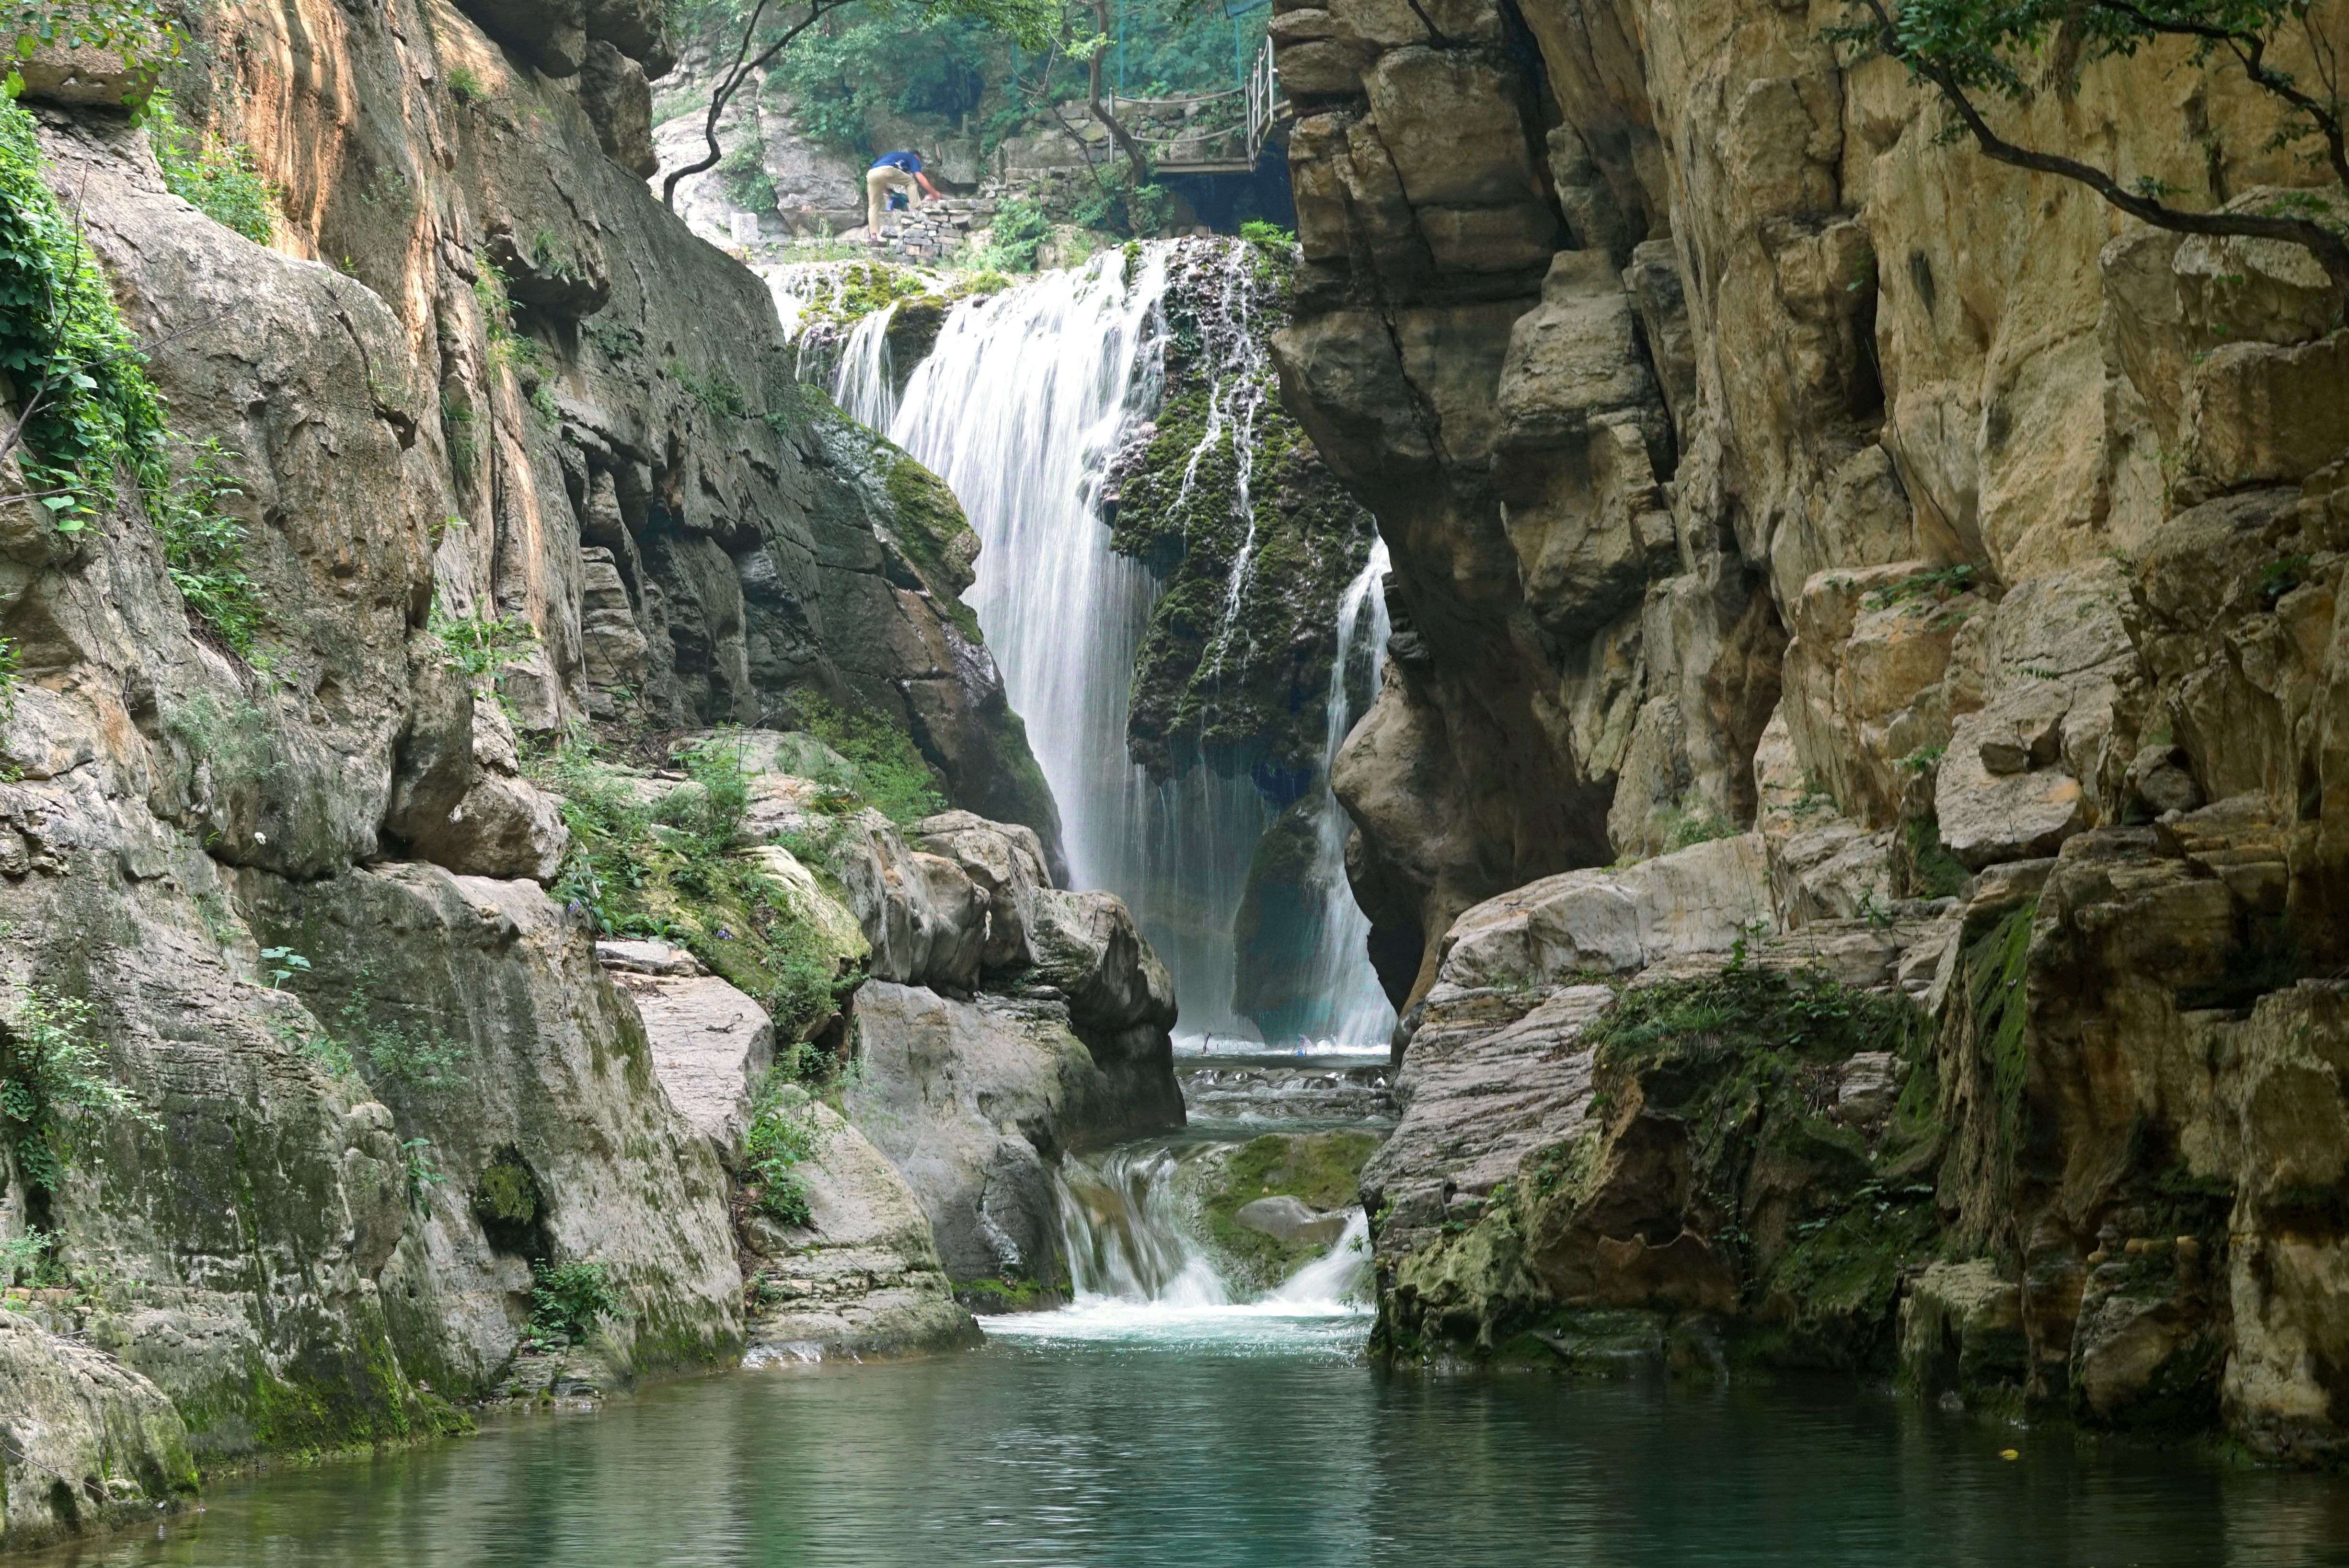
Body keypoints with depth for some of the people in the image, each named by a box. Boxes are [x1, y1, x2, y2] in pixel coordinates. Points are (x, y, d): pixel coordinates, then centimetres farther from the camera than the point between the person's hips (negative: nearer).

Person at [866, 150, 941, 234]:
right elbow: (920, 178, 13)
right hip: (886, 170, -6)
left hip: (871, 174, 6)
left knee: (874, 205, 14)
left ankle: (874, 235, 5)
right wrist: (934, 193, 18)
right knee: (911, 182, 16)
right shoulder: (912, 158, 25)